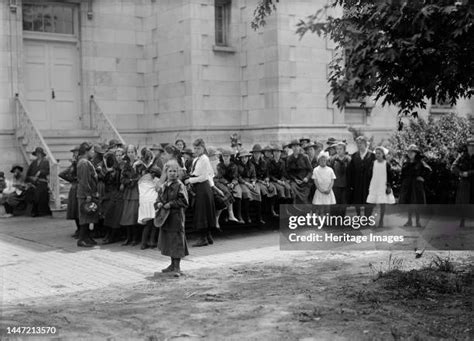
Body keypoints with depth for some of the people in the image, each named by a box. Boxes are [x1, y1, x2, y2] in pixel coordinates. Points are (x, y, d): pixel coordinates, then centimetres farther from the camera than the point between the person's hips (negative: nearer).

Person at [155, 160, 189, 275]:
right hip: (165, 217, 7)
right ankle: (173, 264, 25)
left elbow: (184, 201, -13)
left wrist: (171, 204, -18)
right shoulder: (164, 186, 11)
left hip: (176, 217, -7)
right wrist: (158, 203, -4)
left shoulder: (179, 185, -8)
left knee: (176, 239, -4)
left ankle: (177, 267, 4)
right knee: (167, 239, 13)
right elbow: (159, 198, 18)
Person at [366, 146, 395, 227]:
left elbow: (390, 176, -1)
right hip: (374, 186, 2)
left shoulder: (386, 164, -4)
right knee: (371, 204, -2)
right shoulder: (373, 163, 5)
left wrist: (389, 186, -5)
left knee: (382, 204, 0)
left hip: (383, 186, -2)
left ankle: (381, 221, 8)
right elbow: (370, 174, 10)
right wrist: (369, 186, 9)